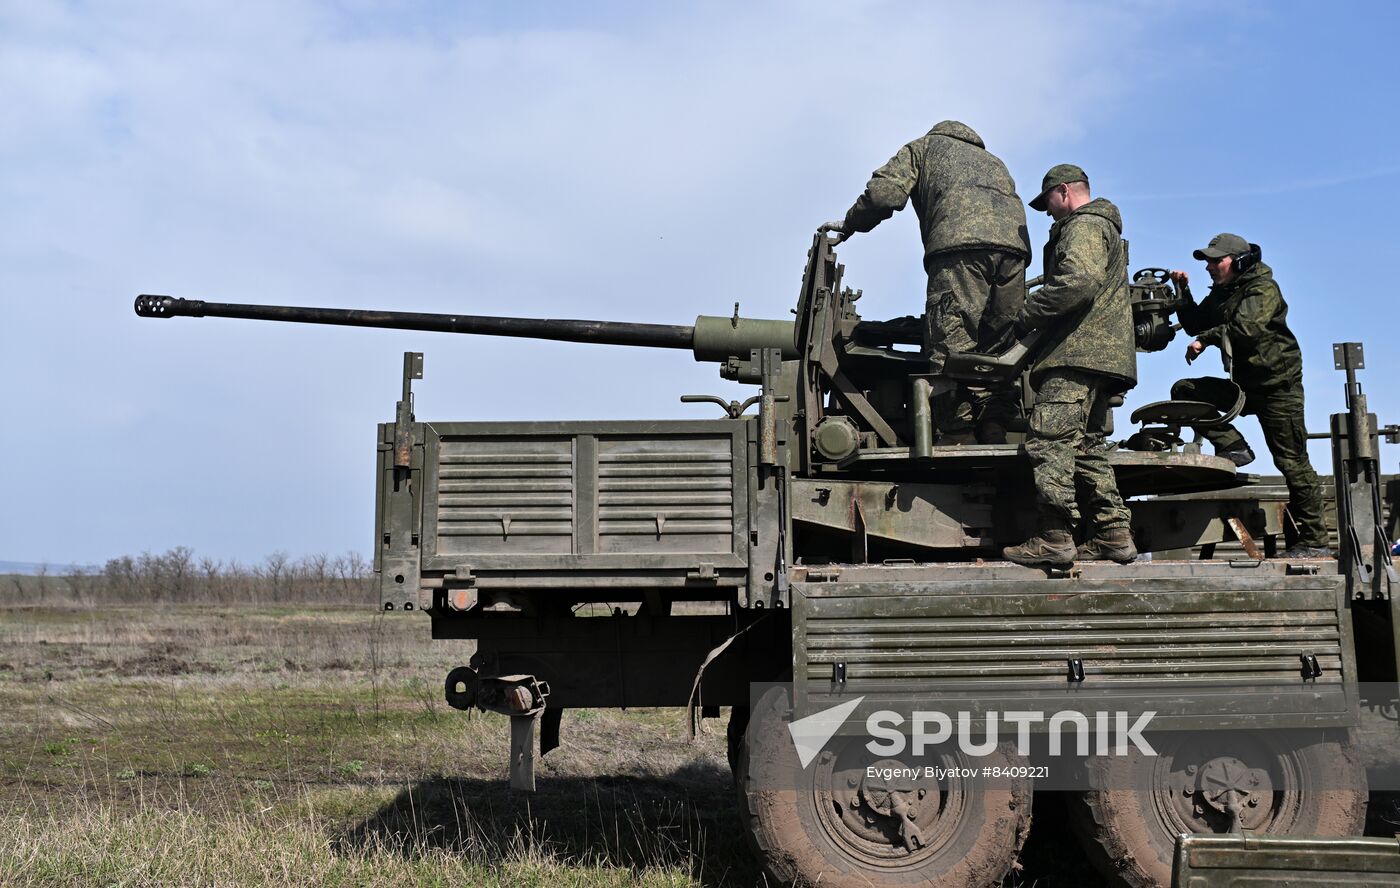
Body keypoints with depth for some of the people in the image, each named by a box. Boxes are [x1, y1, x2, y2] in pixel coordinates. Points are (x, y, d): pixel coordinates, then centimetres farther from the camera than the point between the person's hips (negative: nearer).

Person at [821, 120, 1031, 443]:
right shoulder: (993, 160, 43)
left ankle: (956, 440, -18)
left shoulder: (925, 145, 27)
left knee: (950, 350, -10)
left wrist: (849, 224, 25)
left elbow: (885, 193, 9)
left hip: (959, 247, -5)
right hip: (1015, 247, 6)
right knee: (998, 352, 6)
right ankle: (995, 437, -5)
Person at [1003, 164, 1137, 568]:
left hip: (1078, 353, -11)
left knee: (1049, 440, -15)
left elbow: (1079, 282, -21)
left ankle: (1054, 537, -21)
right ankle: (1113, 534, 8)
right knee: (1087, 447, 11)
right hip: (1104, 353, 11)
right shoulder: (1106, 228, 31)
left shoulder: (1084, 226, -3)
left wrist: (1026, 315, -14)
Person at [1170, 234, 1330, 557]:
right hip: (1243, 385, 8)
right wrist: (1184, 294, 4)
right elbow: (1196, 327, 14)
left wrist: (1207, 339, -22)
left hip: (1277, 385, -8)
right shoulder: (1221, 294, 14)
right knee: (1184, 391, -7)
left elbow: (1248, 327, -28)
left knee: (1292, 462, -8)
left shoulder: (1263, 288, -11)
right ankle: (1233, 446, -10)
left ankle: (1315, 541, -4)